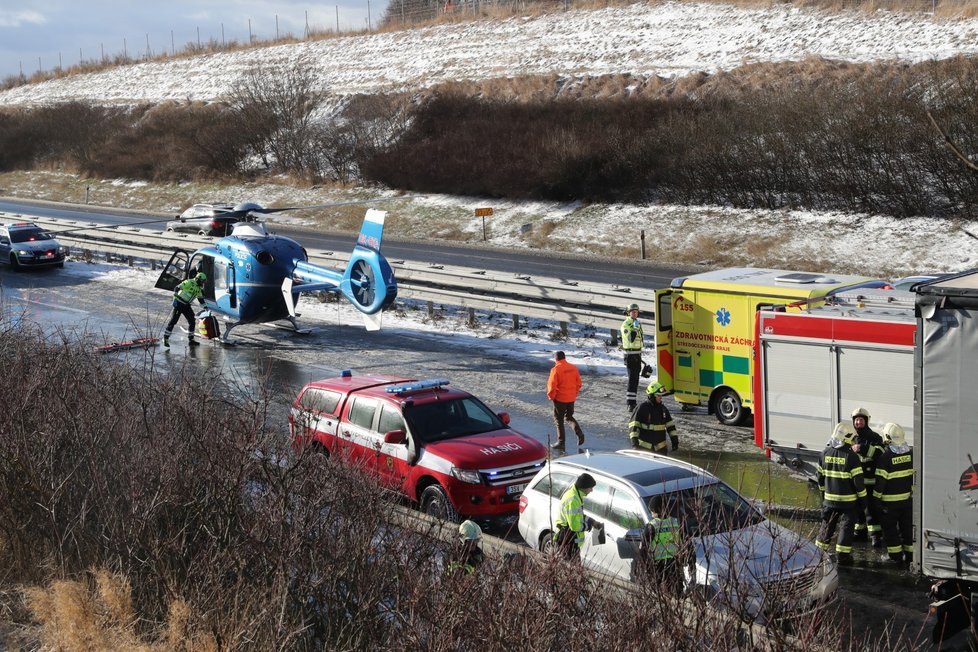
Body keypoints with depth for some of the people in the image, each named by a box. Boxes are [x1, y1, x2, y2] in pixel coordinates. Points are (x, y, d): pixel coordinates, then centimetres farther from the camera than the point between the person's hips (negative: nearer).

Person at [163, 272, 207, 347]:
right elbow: (177, 288, -19)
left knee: (192, 321, 3)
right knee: (173, 320, -8)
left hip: (186, 305, 8)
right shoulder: (189, 283, -15)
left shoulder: (199, 288, 11)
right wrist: (175, 299, -26)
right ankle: (165, 338, -3)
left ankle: (191, 339, 11)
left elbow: (200, 298, 24)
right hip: (179, 303, -8)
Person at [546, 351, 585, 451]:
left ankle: (561, 443, 11)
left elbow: (552, 385, -18)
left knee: (559, 420, 7)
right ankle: (579, 432, -1)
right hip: (571, 398, 5)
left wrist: (551, 396, -2)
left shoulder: (556, 369, -17)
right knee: (569, 417, 22)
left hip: (560, 399, -5)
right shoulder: (573, 368, 1)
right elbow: (578, 383, 6)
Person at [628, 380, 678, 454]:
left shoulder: (663, 408, 8)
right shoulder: (642, 408, -11)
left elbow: (670, 425, 14)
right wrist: (634, 440, -23)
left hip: (660, 446, 6)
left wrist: (675, 440, 9)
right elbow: (633, 425, -14)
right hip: (644, 446, -5)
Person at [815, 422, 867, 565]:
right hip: (848, 500, -5)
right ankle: (843, 556, 5)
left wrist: (823, 491, 24)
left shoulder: (825, 453, 0)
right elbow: (858, 480, -15)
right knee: (846, 526, 4)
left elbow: (819, 475, 10)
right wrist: (863, 498, -5)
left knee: (827, 525, 17)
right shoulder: (851, 456, -17)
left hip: (829, 498, 5)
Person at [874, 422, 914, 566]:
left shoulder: (885, 457, -18)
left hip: (890, 500, -5)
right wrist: (913, 491, 17)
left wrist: (877, 497, -7)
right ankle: (910, 554, 20)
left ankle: (896, 555, 8)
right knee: (908, 527, 15)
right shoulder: (910, 453, 0)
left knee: (890, 528, 7)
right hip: (908, 498, 5)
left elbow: (881, 480, -16)